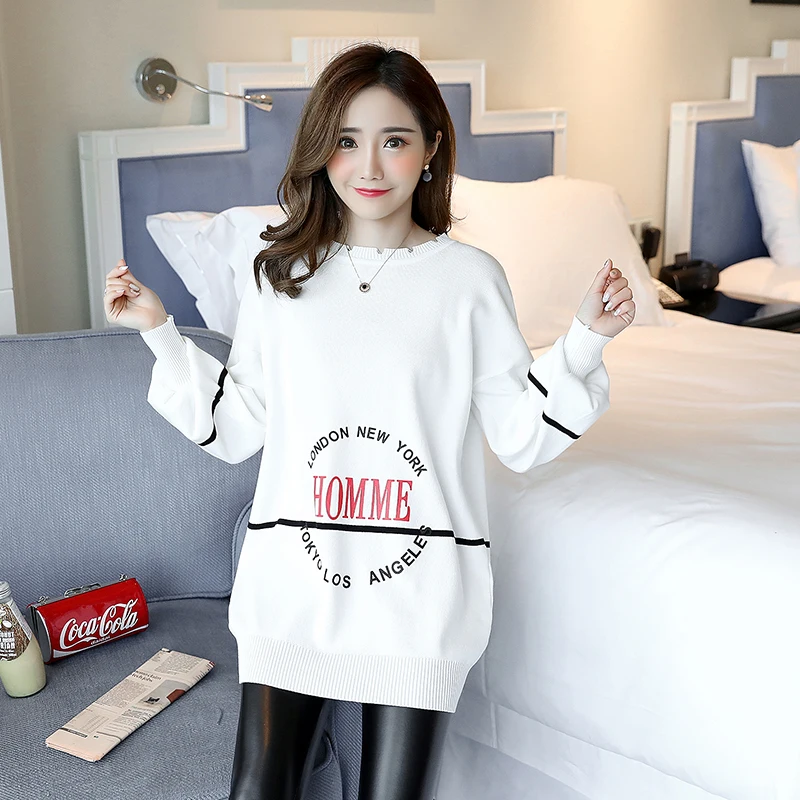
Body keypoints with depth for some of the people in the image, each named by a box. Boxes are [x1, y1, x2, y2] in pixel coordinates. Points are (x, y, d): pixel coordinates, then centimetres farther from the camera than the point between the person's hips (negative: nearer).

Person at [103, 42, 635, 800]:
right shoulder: (279, 272, 4)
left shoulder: (470, 277, -2)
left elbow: (522, 436, 0)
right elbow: (237, 427, 7)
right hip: (291, 579, 2)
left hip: (421, 589, -1)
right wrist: (159, 331, 4)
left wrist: (585, 338, -11)